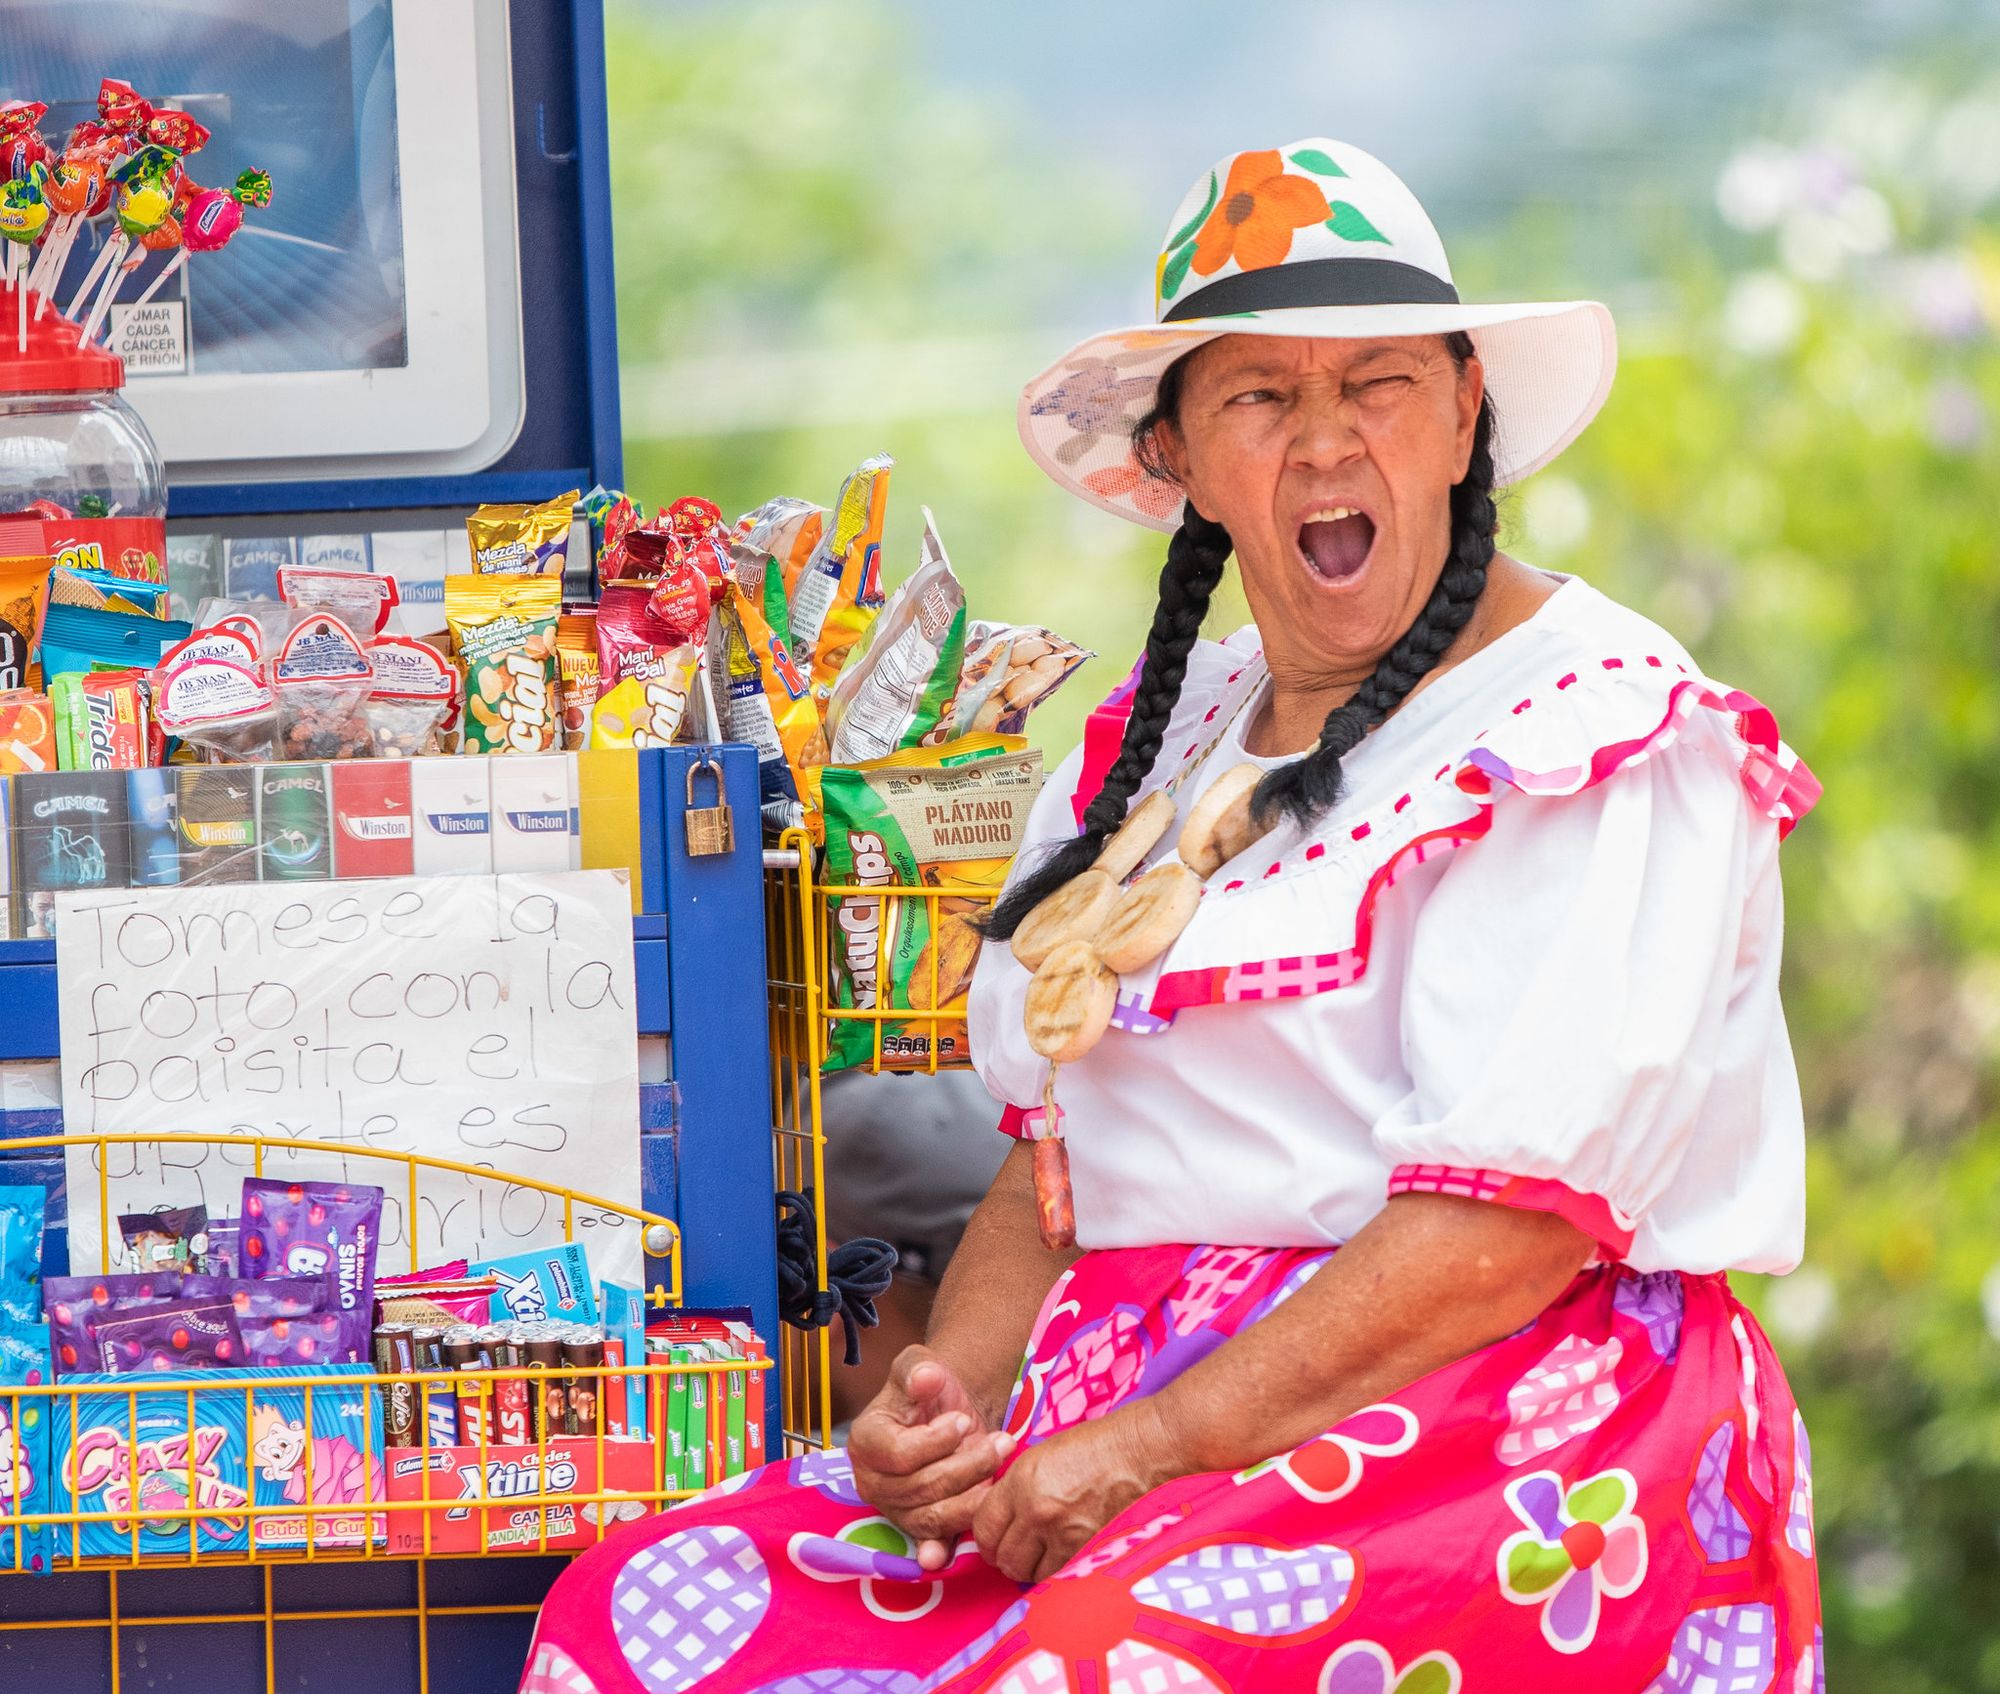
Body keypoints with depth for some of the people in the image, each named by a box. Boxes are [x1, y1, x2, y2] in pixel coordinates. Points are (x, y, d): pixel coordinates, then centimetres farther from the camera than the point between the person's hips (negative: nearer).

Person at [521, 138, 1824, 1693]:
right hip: (1123, 1401, 7)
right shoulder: (1160, 748, 20)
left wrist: (1159, 1444, -20)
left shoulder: (1595, 733, -5)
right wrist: (945, 1395, -2)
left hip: (1501, 1425, -7)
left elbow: (1517, 1215, -15)